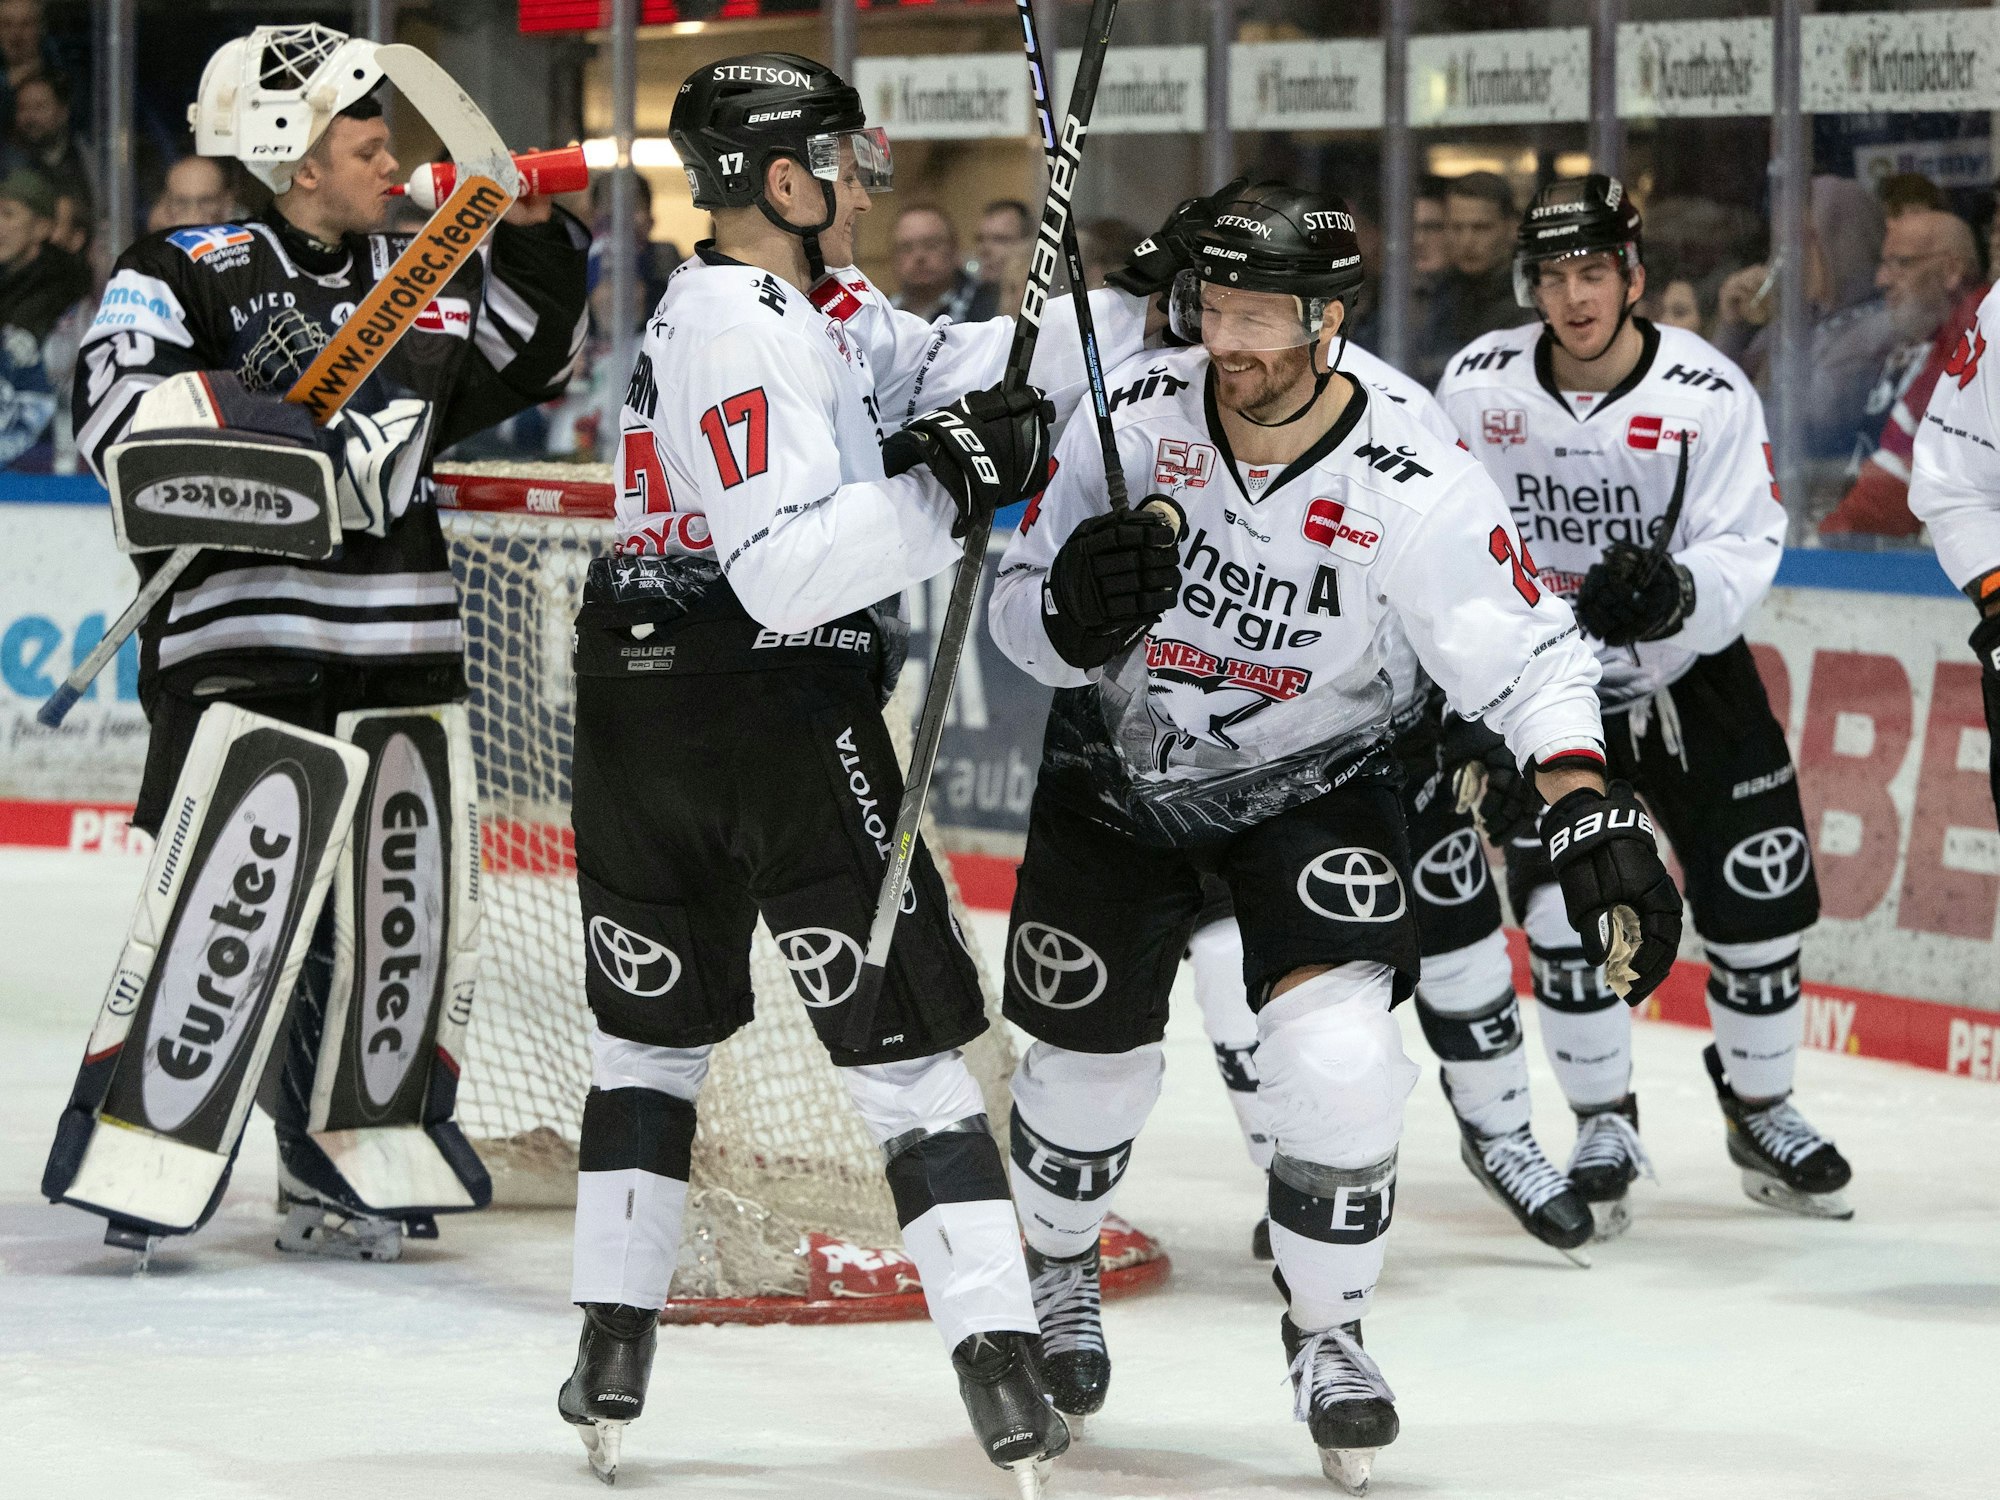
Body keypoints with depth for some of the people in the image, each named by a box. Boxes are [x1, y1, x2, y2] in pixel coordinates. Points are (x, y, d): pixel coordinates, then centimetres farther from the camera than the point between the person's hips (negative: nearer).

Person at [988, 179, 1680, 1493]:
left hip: (1312, 781, -2)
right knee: (1090, 1059, 9)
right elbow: (1020, 611, -12)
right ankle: (1060, 1266, 43)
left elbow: (1528, 657, -17)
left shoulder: (1414, 485, -24)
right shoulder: (1134, 415, -20)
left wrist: (1593, 815, -30)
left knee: (1339, 1056, -18)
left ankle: (1327, 1329, 5)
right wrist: (1072, 611, -35)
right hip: (1118, 769, 2)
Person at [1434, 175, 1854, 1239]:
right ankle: (1603, 1128, 6)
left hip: (1688, 672, 0)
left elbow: (1746, 552, -18)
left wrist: (1675, 592, -39)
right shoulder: (1479, 386, -12)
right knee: (1561, 904, -12)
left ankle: (1761, 1110, 22)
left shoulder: (1709, 394, -18)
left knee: (1757, 893, -1)